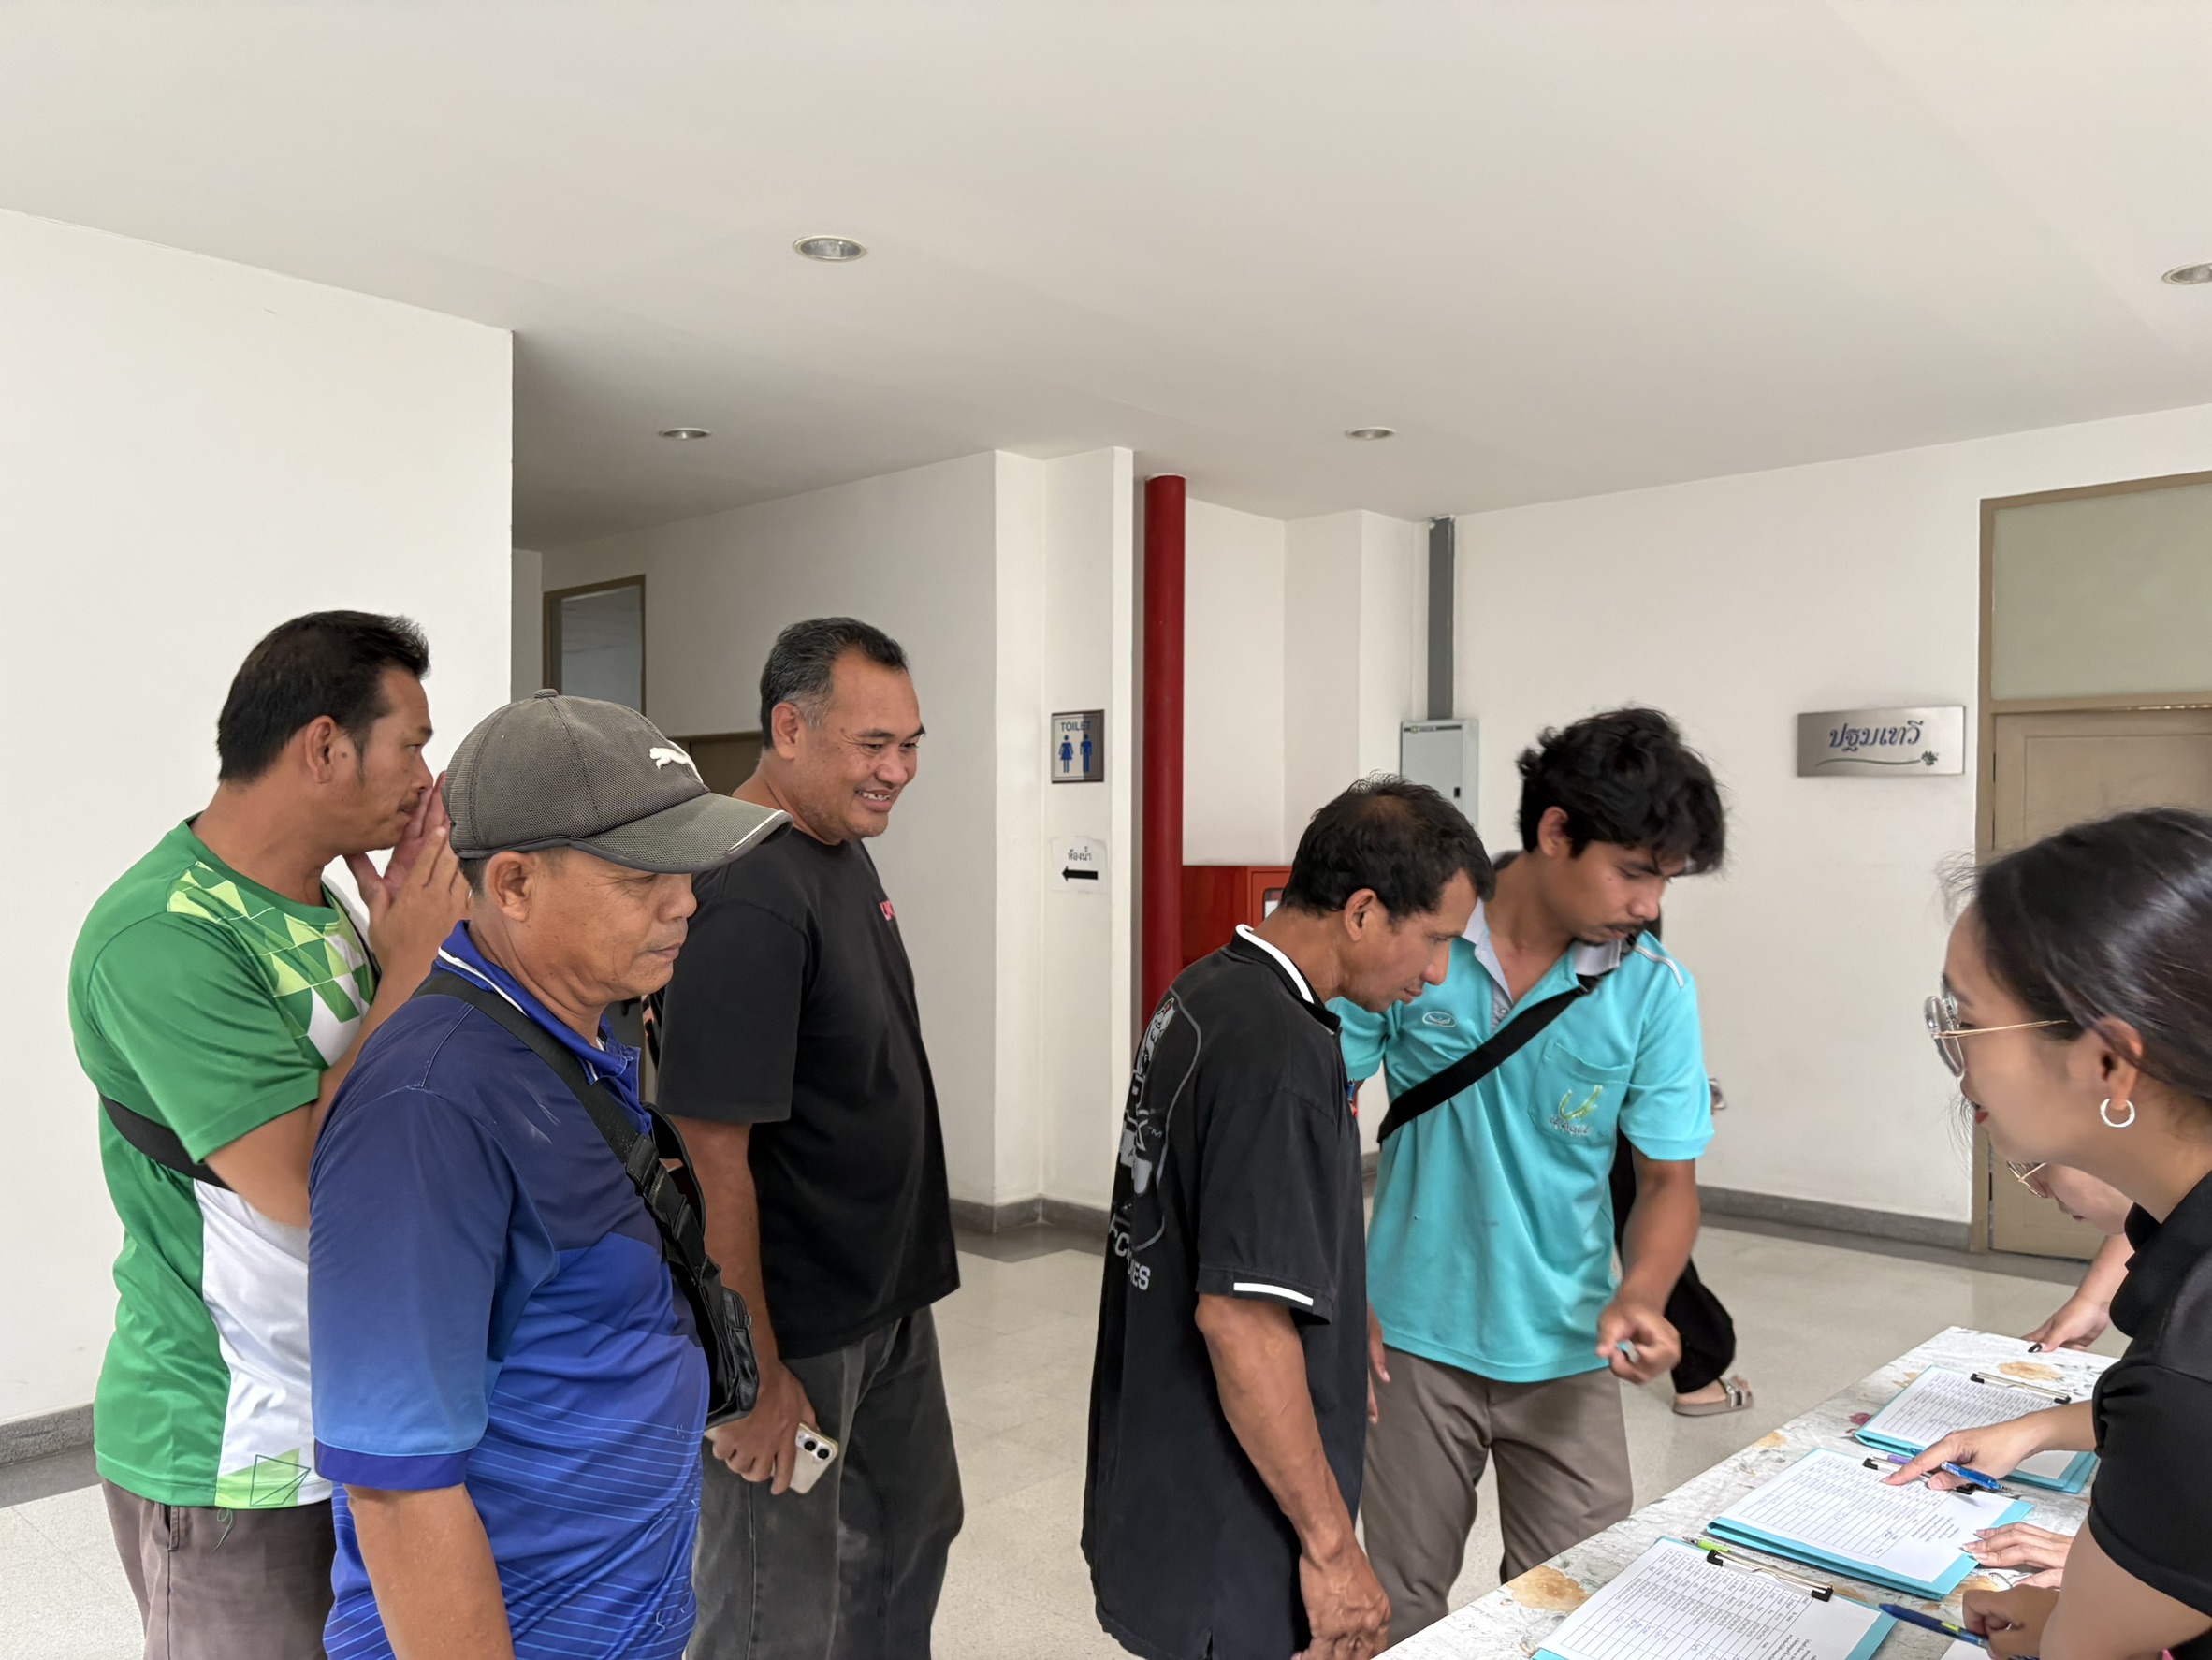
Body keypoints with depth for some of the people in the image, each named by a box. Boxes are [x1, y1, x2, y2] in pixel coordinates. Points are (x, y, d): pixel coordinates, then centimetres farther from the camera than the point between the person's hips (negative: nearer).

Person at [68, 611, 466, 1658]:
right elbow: (306, 1182, -29)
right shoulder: (161, 940, -23)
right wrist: (406, 964, -20)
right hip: (232, 1461, -8)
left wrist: (418, 930, -1)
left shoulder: (319, 903, 3)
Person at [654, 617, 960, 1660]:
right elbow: (715, 1158, -26)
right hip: (792, 1329, -9)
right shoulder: (744, 899, -27)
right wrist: (755, 1376, -20)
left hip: (889, 1296, 9)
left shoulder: (843, 846, 3)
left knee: (910, 1532, 24)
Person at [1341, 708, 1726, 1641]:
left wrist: (1638, 1299, -21)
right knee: (1402, 1606, 16)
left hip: (1566, 1353, 1)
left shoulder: (1654, 992, -9)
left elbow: (1668, 1179, -2)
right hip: (1415, 1339, -1)